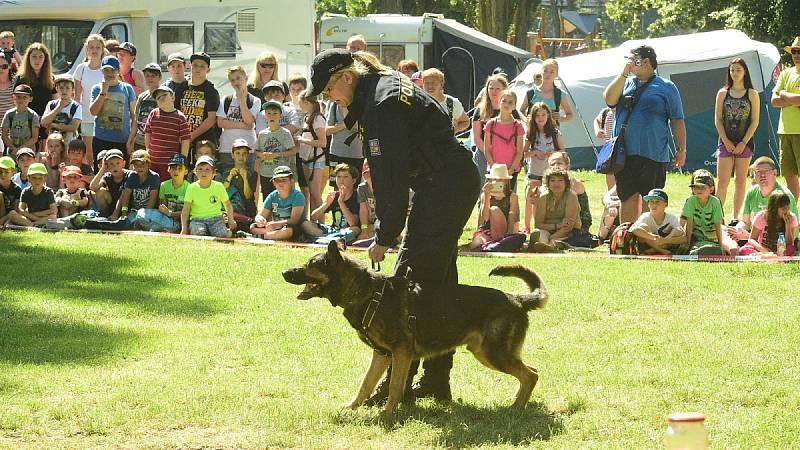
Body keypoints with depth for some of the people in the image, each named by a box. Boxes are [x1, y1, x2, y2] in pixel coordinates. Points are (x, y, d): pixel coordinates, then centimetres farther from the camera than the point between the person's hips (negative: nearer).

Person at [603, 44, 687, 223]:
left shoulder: (666, 87, 5)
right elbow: (609, 100, -3)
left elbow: (677, 121, 4)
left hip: (652, 155, -4)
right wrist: (624, 74, -5)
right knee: (628, 200, 7)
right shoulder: (626, 83, 16)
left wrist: (681, 150, -2)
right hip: (624, 153, 4)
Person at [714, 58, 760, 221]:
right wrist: (726, 141, -6)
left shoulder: (752, 94, 3)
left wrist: (744, 143, -8)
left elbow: (755, 121, 0)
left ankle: (736, 217, 9)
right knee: (722, 181, -5)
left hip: (744, 143, -1)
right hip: (726, 142, 1)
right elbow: (718, 120, 5)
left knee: (741, 181, 3)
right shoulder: (723, 93, 7)